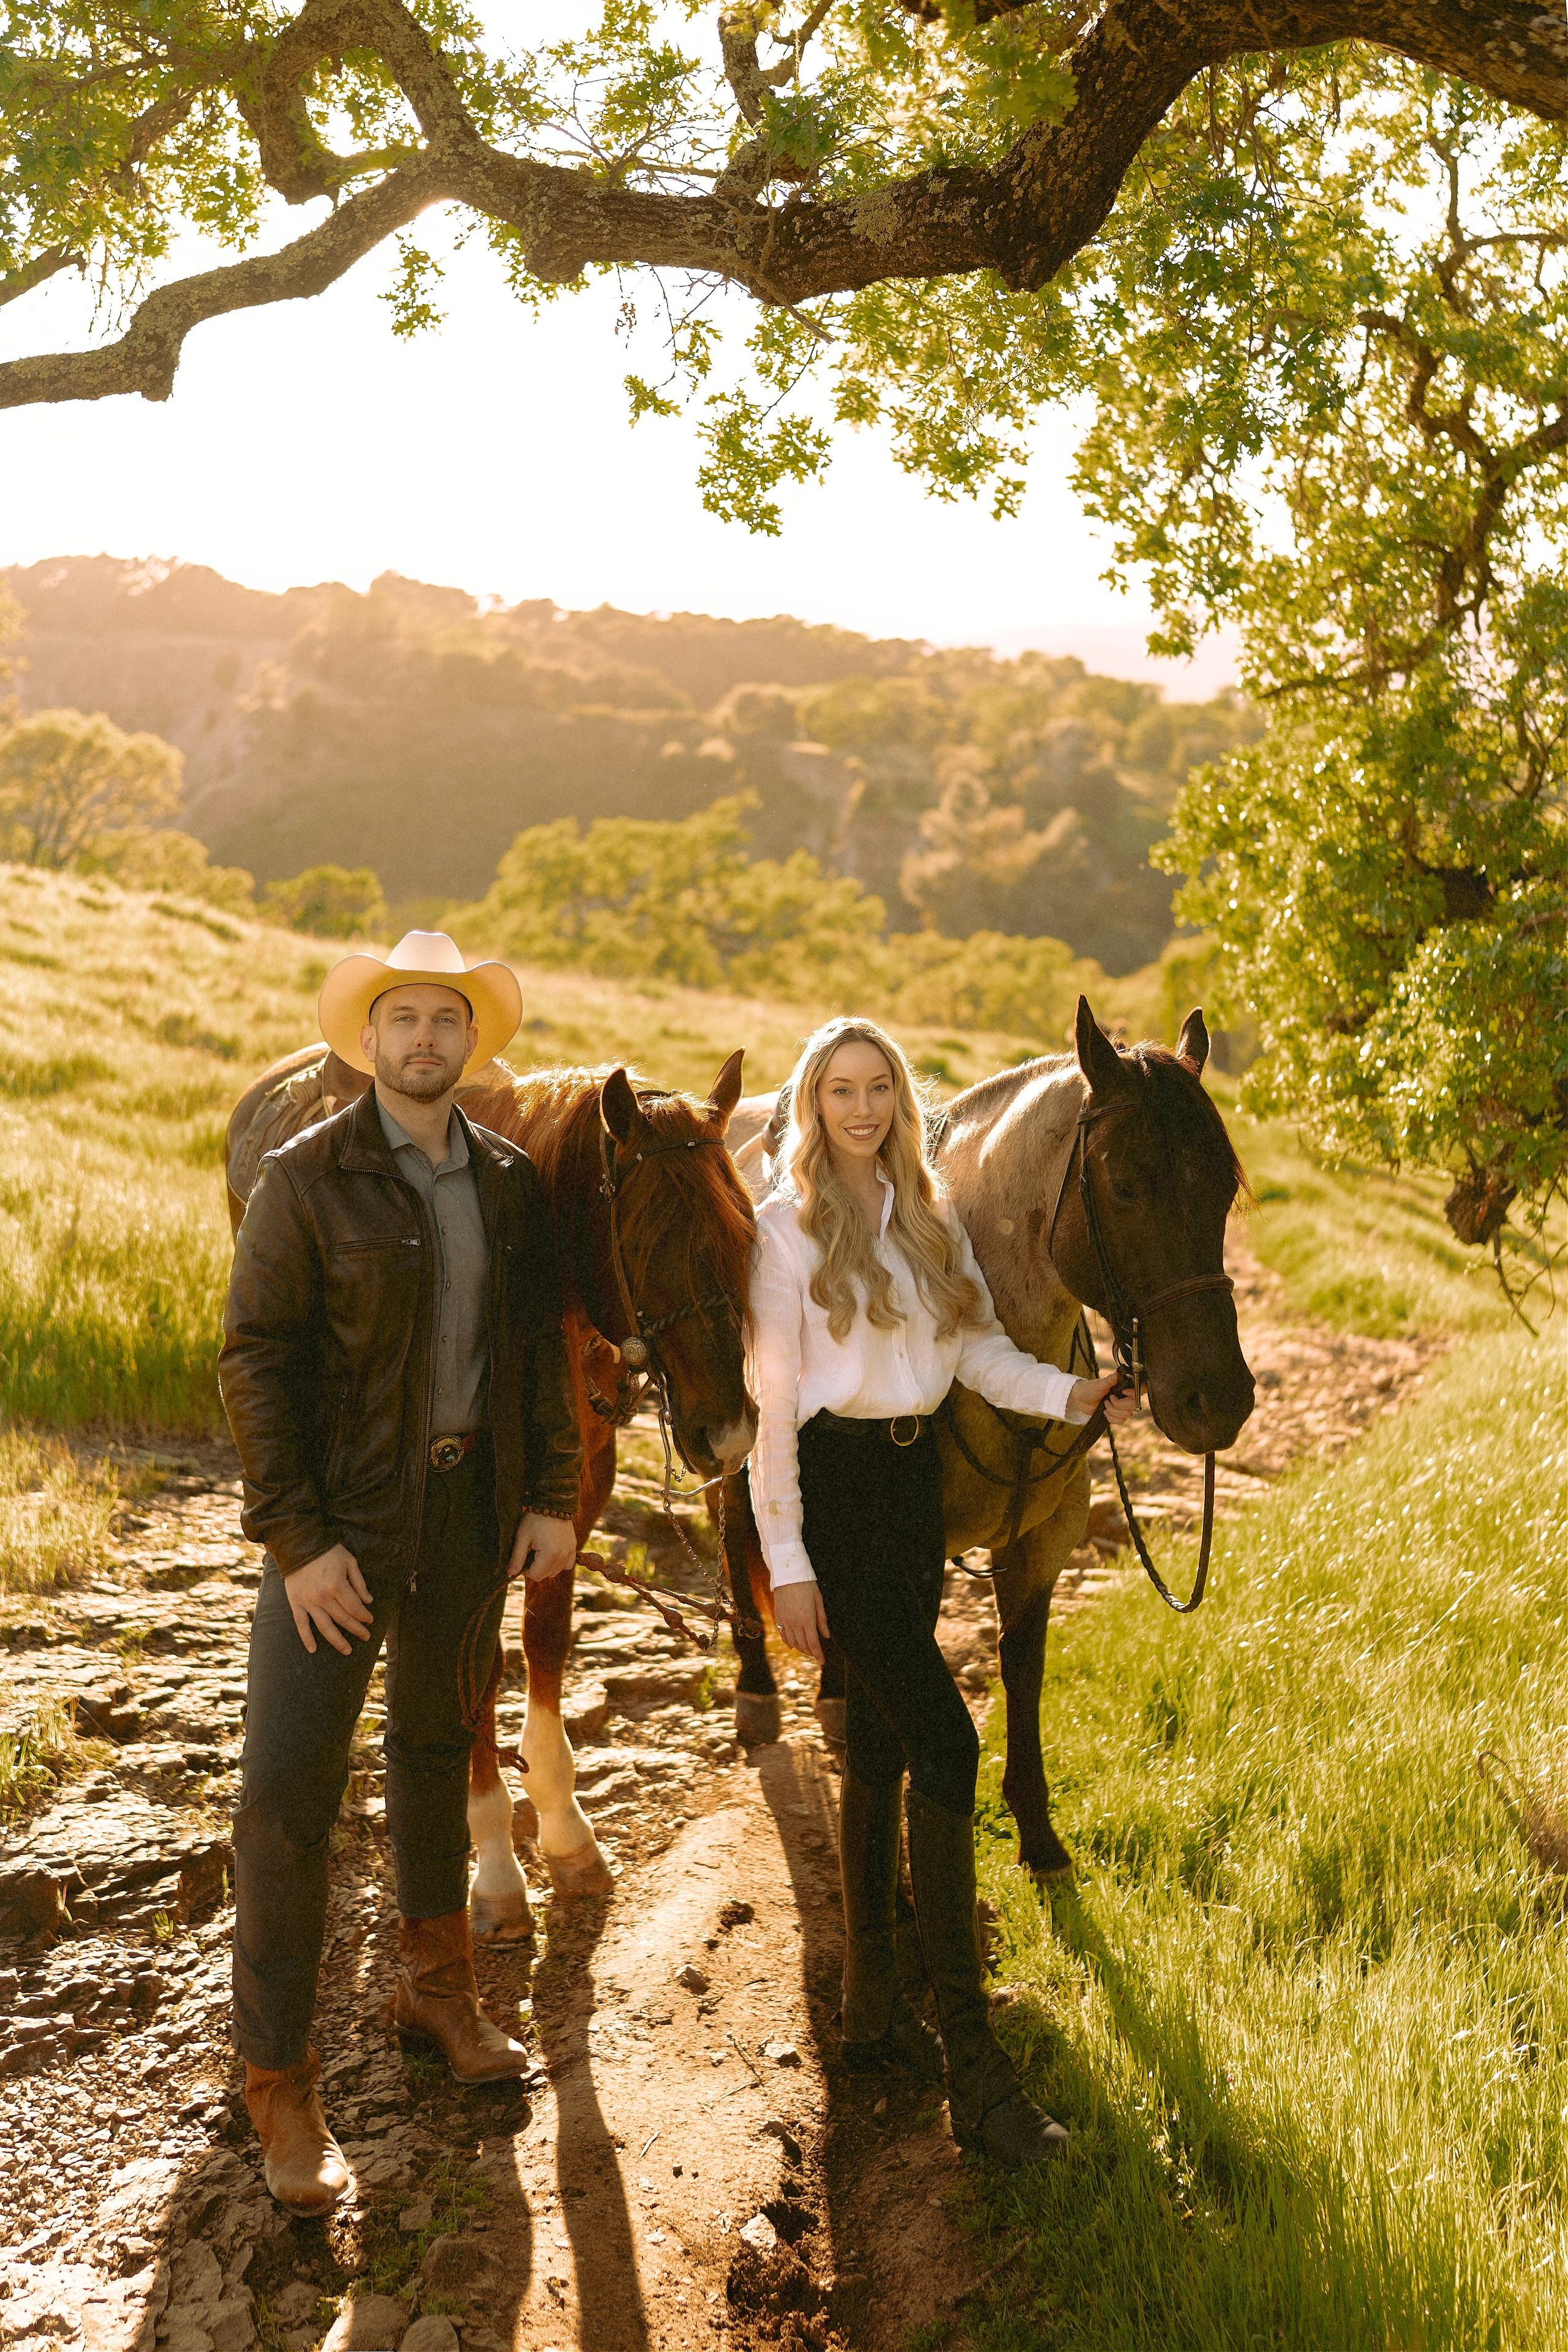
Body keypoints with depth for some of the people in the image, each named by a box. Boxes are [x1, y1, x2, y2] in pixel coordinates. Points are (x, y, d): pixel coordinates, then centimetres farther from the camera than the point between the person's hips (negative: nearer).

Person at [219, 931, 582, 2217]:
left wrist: (554, 1495, 3)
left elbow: (543, 1344, 10)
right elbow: (256, 1362, -12)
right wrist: (297, 1541, -17)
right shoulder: (307, 1178, -10)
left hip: (473, 1508, 5)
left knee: (440, 1749, 20)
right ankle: (281, 2085, 9)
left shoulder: (511, 1181, 4)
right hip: (344, 1520, -4)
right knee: (288, 1794, -5)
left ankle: (436, 1982, 40)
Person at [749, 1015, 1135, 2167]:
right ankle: (974, 2065, -7)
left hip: (917, 1479, 7)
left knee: (880, 1747, 14)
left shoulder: (929, 1215, 12)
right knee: (945, 1744, -12)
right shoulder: (790, 1227, -7)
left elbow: (979, 1346, 6)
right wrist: (787, 1563, -12)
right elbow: (770, 1402, -10)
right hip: (836, 1489, -7)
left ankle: (874, 2008, 27)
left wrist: (1067, 1392, -14)